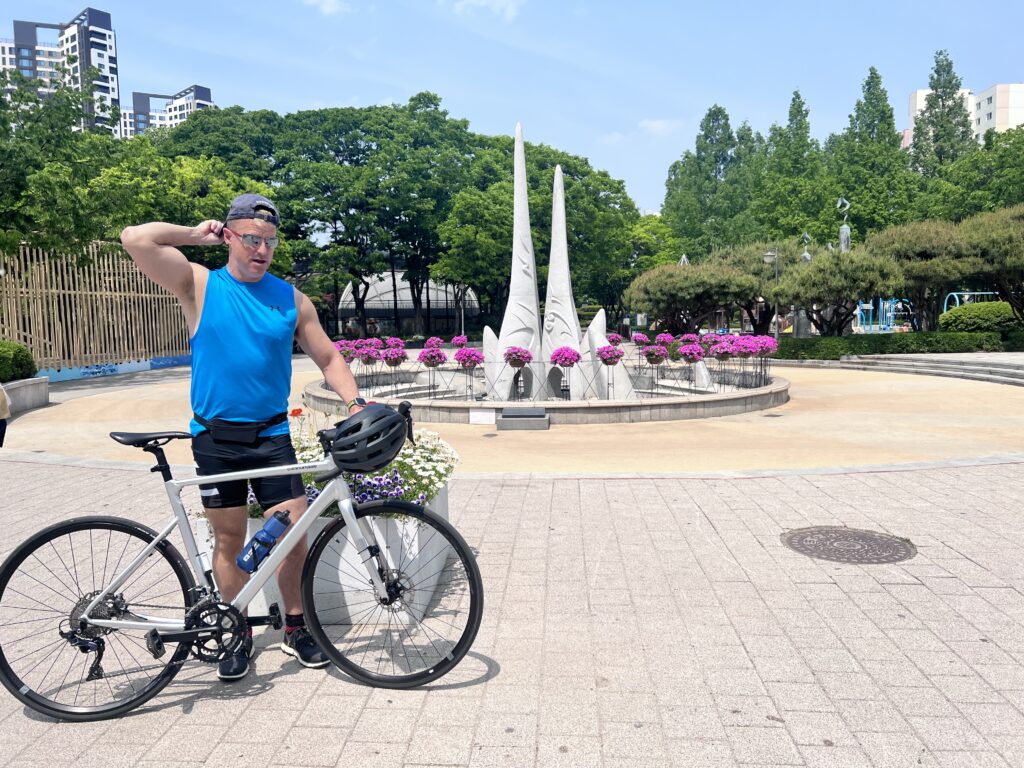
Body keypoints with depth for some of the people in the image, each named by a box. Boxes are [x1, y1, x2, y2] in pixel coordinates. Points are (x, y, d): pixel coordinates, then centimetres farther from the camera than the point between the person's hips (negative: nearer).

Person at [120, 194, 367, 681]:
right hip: (216, 436, -1)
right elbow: (135, 239, -12)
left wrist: (355, 402, -6)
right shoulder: (201, 286, -1)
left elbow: (328, 358, 9)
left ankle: (296, 628, 19)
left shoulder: (291, 299, 4)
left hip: (272, 434, 1)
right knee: (229, 538, 7)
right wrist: (197, 235, -2)